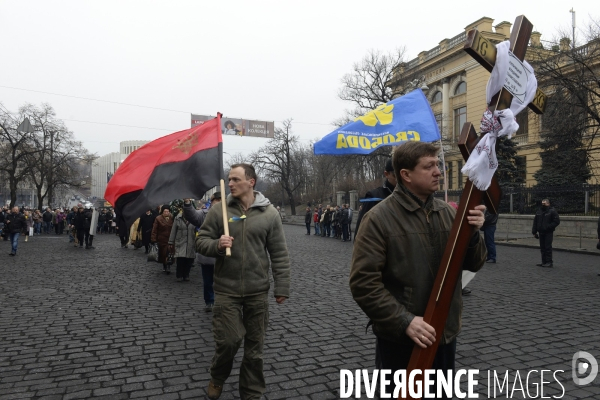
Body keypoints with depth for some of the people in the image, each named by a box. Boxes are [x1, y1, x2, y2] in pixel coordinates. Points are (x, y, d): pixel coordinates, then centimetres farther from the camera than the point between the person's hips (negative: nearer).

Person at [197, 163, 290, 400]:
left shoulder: (269, 213, -2)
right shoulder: (219, 211, -2)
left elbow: (279, 254, 0)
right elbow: (201, 241, 3)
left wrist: (282, 287, -3)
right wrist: (216, 245, -19)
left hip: (258, 291, 1)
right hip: (226, 290, 0)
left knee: (254, 346, 11)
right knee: (228, 341, 1)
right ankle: (218, 378, 34)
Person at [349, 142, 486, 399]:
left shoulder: (448, 213, 3)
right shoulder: (379, 218, -14)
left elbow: (473, 264, 6)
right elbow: (363, 282, -18)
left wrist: (473, 233, -13)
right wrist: (404, 321, -24)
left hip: (445, 335, 6)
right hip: (400, 341, -5)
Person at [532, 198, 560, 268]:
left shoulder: (552, 211, -4)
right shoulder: (539, 212, 14)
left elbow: (557, 221, -9)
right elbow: (535, 222, 17)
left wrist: (549, 227, -18)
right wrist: (534, 232, 13)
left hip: (548, 233, -6)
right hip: (541, 232, 6)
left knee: (548, 247, -8)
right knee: (542, 248, 9)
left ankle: (549, 262, -4)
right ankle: (544, 262, 15)